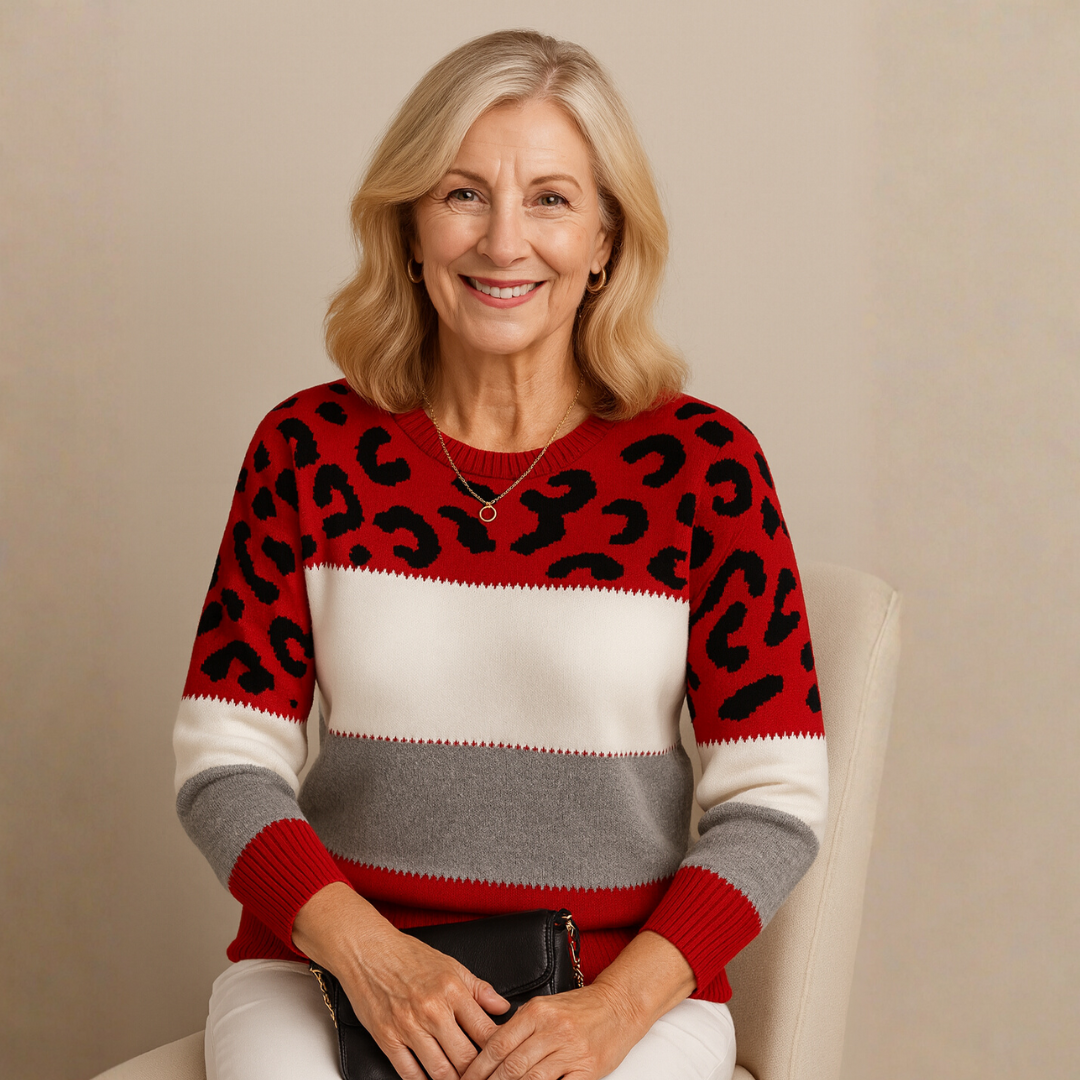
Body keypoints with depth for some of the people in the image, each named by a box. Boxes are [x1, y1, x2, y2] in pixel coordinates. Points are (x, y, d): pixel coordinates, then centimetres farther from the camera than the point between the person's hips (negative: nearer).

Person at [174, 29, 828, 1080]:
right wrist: (367, 953, -14)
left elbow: (773, 805, -2)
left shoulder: (701, 464, -2)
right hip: (326, 959, 1)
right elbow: (224, 765, 1)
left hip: (628, 980, -1)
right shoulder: (309, 448, 2)